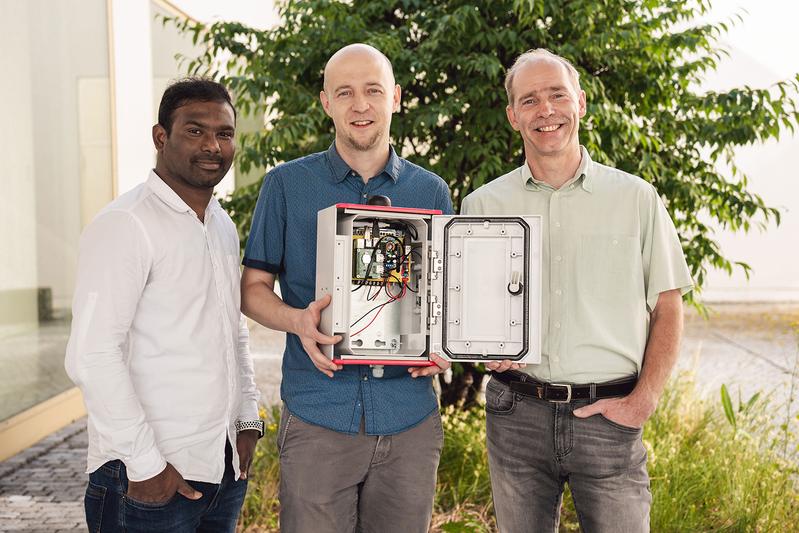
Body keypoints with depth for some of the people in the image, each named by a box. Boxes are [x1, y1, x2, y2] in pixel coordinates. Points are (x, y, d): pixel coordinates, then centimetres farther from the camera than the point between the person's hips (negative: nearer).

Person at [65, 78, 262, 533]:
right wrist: (145, 462, -18)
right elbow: (92, 356, -19)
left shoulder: (224, 227, 11)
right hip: (152, 475, -7)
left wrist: (248, 418, 10)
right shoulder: (126, 224, -14)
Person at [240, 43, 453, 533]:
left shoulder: (432, 191, 8)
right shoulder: (287, 185, 2)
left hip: (411, 420, 2)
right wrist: (296, 320, -17)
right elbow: (253, 287, 4)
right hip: (318, 418, -2)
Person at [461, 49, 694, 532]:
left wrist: (643, 400, -5)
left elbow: (668, 308, 5)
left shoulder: (636, 198, 3)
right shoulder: (482, 205, 5)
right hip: (516, 414, 1)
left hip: (610, 416, -1)